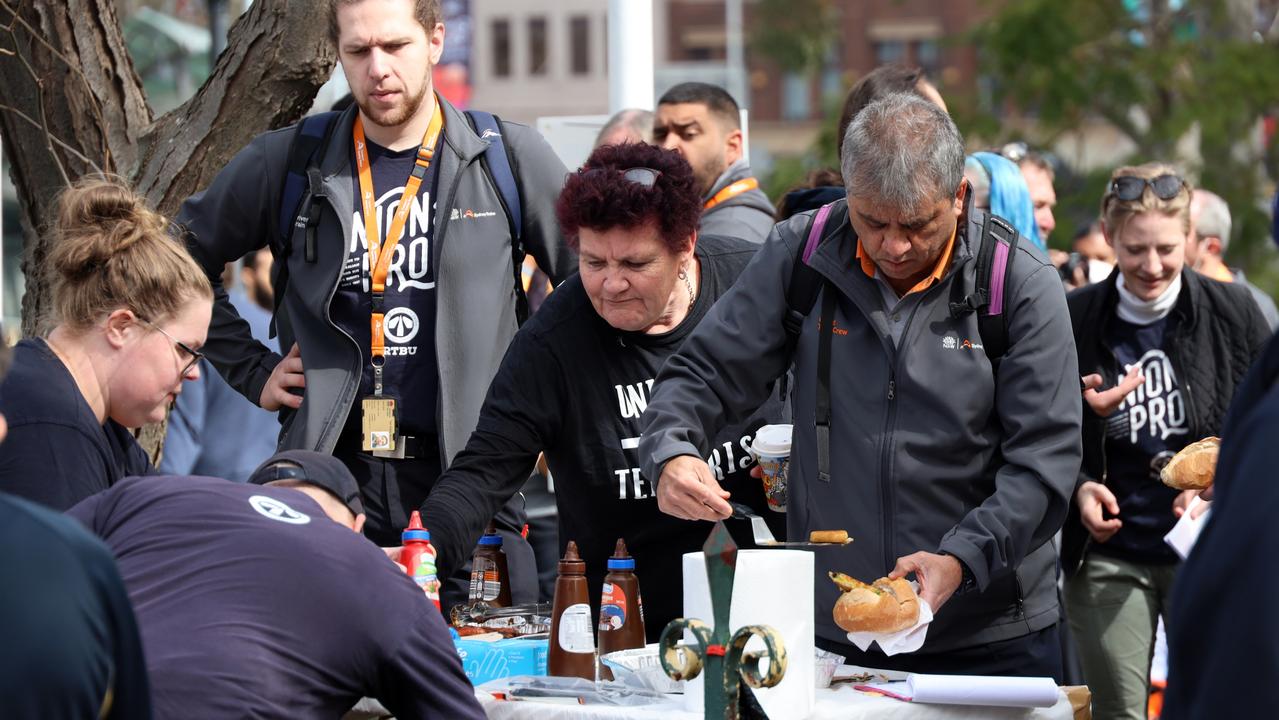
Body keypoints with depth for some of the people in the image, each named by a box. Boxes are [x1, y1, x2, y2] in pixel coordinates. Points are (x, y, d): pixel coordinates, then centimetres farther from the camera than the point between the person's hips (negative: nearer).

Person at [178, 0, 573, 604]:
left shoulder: (509, 159, 5)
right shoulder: (287, 164, 7)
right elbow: (182, 260, 18)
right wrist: (252, 373, 10)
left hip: (470, 479, 0)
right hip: (332, 471, 0)